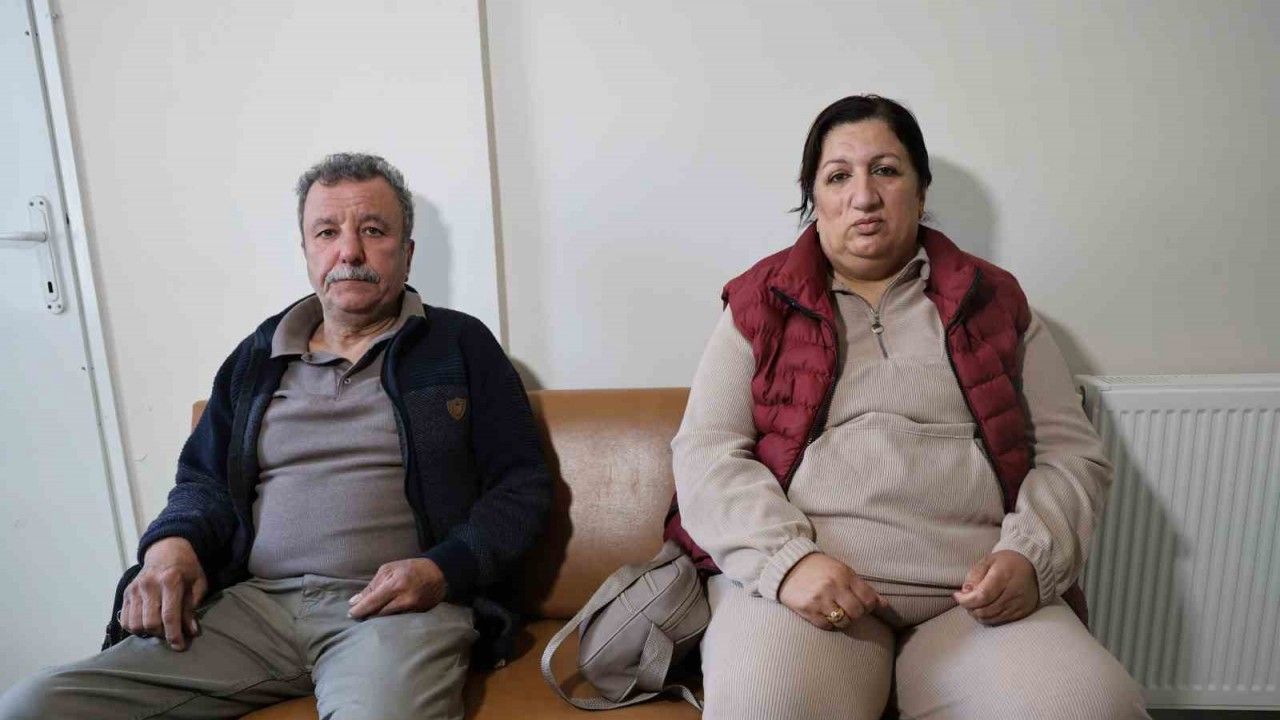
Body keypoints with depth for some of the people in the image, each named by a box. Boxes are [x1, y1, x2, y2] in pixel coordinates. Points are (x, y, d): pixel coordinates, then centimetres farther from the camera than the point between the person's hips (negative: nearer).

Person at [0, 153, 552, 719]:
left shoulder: (461, 346, 6)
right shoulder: (257, 356, 19)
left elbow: (524, 482, 3)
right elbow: (204, 480, 25)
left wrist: (444, 570, -13)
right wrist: (173, 543, 1)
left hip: (399, 607, -4)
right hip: (253, 603, 5)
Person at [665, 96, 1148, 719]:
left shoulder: (993, 301, 16)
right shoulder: (761, 305, 10)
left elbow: (1073, 455, 13)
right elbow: (705, 453, 1)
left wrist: (1031, 556, -7)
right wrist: (786, 559, -15)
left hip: (976, 594, 2)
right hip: (803, 583, -1)